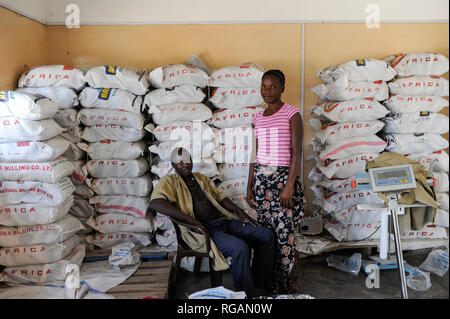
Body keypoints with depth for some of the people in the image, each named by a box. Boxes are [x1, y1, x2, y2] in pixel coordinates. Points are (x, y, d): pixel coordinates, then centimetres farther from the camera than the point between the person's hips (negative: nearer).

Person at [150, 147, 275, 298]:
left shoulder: (201, 177, 24)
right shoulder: (169, 181, 1)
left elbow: (220, 196, 25)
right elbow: (155, 203, -18)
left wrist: (239, 211, 8)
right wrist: (191, 220, -24)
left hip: (224, 221, 8)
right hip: (205, 229, -7)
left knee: (267, 235, -6)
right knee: (240, 248, -33)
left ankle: (260, 288, 2)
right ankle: (247, 294, -11)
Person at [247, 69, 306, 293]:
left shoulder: (291, 114, -3)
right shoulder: (257, 118, 13)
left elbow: (296, 153, -8)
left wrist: (290, 185, -16)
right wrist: (249, 186, 11)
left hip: (283, 176, -5)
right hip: (261, 178, 5)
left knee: (284, 233, -3)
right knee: (265, 231, 8)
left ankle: (285, 284, 13)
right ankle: (270, 282, 22)